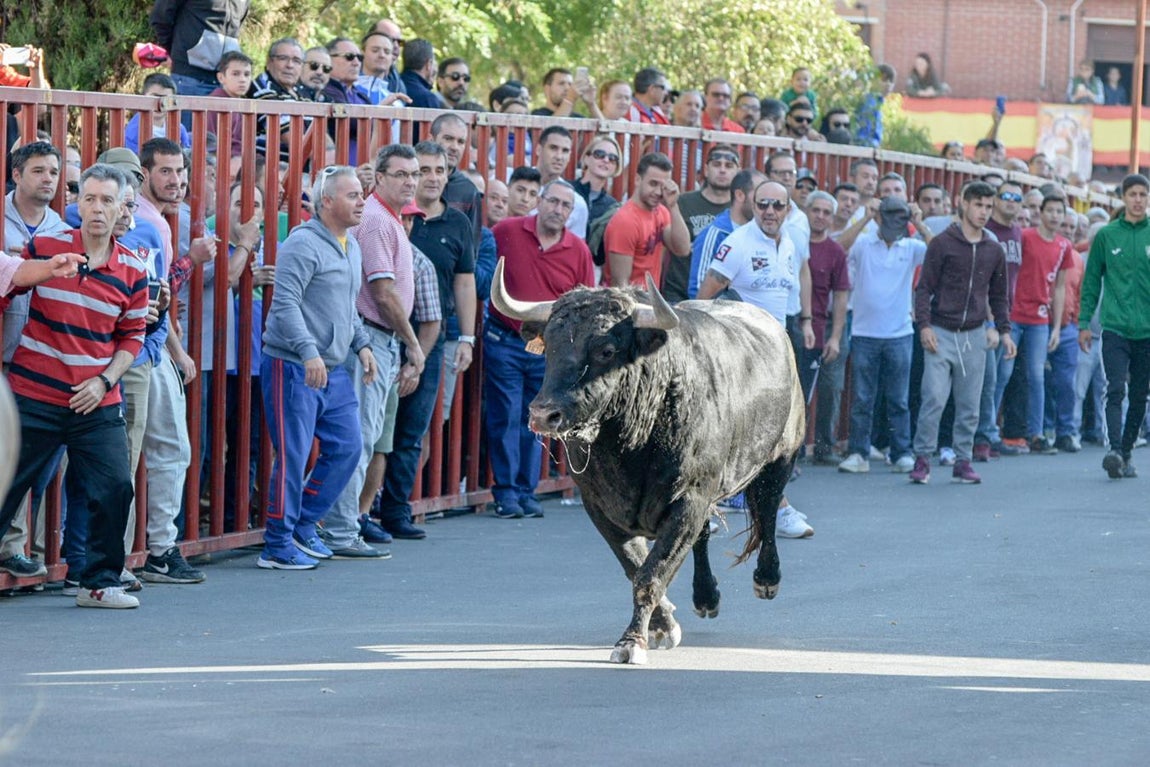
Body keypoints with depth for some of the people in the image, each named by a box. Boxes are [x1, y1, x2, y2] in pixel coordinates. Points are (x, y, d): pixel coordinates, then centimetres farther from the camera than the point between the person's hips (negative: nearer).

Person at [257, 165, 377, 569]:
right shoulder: (303, 244, -14)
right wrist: (308, 353, -28)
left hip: (333, 370, 9)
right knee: (293, 457, -6)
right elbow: (285, 304, -21)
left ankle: (303, 525, 23)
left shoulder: (351, 248, 16)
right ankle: (277, 546, 3)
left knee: (346, 448, 9)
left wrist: (361, 343, 16)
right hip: (293, 368, -9)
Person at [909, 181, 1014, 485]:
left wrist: (1004, 330, 10)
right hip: (941, 333, -4)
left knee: (969, 406, 5)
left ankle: (963, 461, 12)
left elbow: (999, 296, 19)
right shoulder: (942, 243, -3)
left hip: (975, 335, 4)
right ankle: (922, 459, -3)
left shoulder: (994, 250, 10)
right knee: (934, 398, -11)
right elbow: (924, 288, -3)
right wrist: (924, 326, -13)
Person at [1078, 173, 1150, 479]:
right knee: (1116, 390, -15)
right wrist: (1084, 322, 4)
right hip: (1115, 327, -1)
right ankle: (1115, 450, -24)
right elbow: (1092, 281, 8)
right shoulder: (1106, 235, 3)